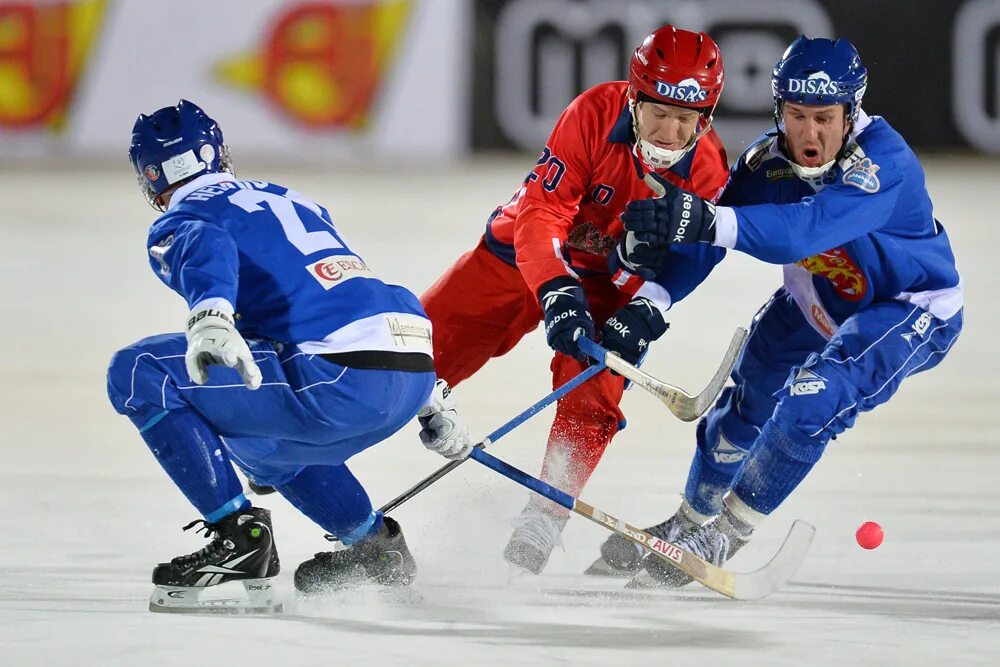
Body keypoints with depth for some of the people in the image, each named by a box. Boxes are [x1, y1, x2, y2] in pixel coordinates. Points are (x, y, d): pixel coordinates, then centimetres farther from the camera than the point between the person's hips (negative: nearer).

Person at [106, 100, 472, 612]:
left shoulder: (175, 225, 7)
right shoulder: (292, 200, 31)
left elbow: (205, 251, -19)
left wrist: (209, 318, -40)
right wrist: (434, 402, 43)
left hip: (339, 385, -8)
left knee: (141, 372, -3)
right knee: (255, 435, 35)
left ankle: (239, 535, -8)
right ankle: (375, 546, 29)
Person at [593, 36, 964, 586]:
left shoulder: (884, 164, -36)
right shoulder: (767, 159, -18)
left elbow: (806, 229, -51)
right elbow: (709, 237, -14)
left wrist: (713, 222, -64)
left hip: (913, 309, -6)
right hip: (817, 303, 6)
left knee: (811, 402, -23)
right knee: (747, 405, 8)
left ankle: (721, 537, -9)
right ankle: (690, 521, 34)